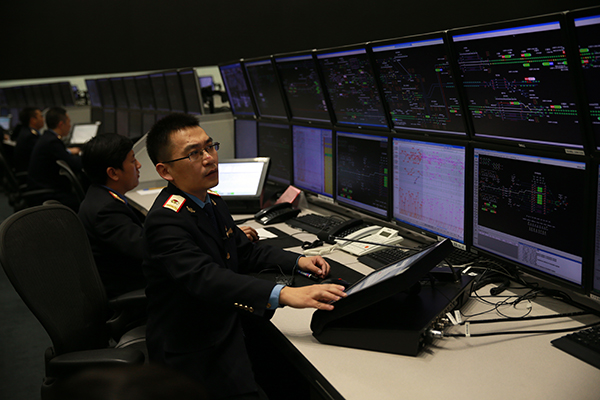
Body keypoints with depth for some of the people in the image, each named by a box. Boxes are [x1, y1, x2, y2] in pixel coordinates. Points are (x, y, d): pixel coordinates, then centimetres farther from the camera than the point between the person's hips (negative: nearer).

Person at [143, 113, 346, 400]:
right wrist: (282, 294, -48)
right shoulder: (165, 220, -21)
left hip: (227, 322, 8)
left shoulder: (213, 203, 9)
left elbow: (245, 252, 20)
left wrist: (296, 261, 3)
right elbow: (204, 277, -37)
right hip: (195, 351, -8)